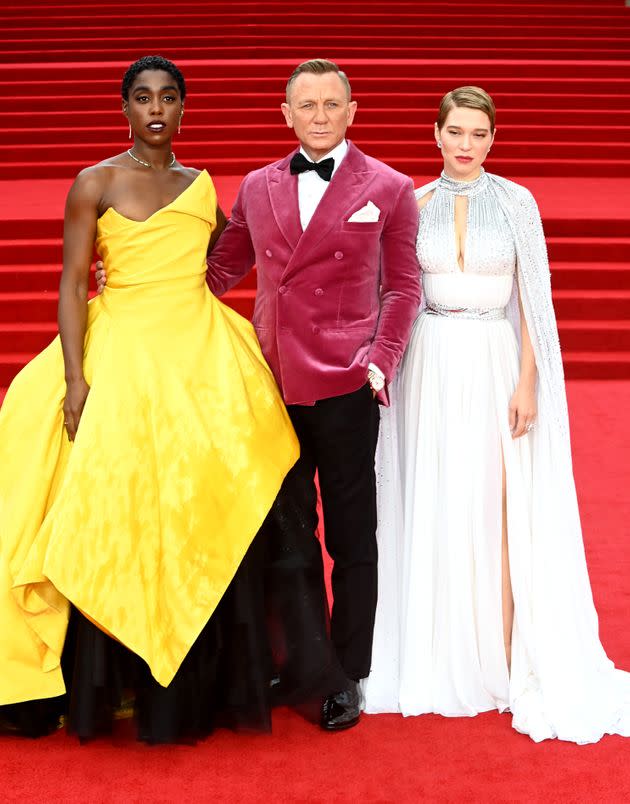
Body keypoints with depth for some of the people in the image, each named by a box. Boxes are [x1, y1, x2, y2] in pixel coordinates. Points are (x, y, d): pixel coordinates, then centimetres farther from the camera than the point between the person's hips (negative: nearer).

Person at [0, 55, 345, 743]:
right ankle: (117, 686, 12)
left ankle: (204, 684, 16)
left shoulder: (200, 186, 13)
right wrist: (75, 379, -13)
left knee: (212, 516, 1)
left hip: (203, 355, 4)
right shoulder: (95, 183, 1)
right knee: (118, 521, -3)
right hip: (122, 355, -3)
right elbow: (72, 285, -5)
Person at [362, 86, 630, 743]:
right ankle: (438, 658, 17)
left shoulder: (516, 202, 2)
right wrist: (388, 369, 2)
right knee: (432, 509, 5)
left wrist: (527, 382, -8)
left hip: (494, 364, -2)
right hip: (429, 368, 2)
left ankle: (501, 658, 8)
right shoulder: (414, 203, 7)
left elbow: (533, 297, 0)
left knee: (495, 511, -1)